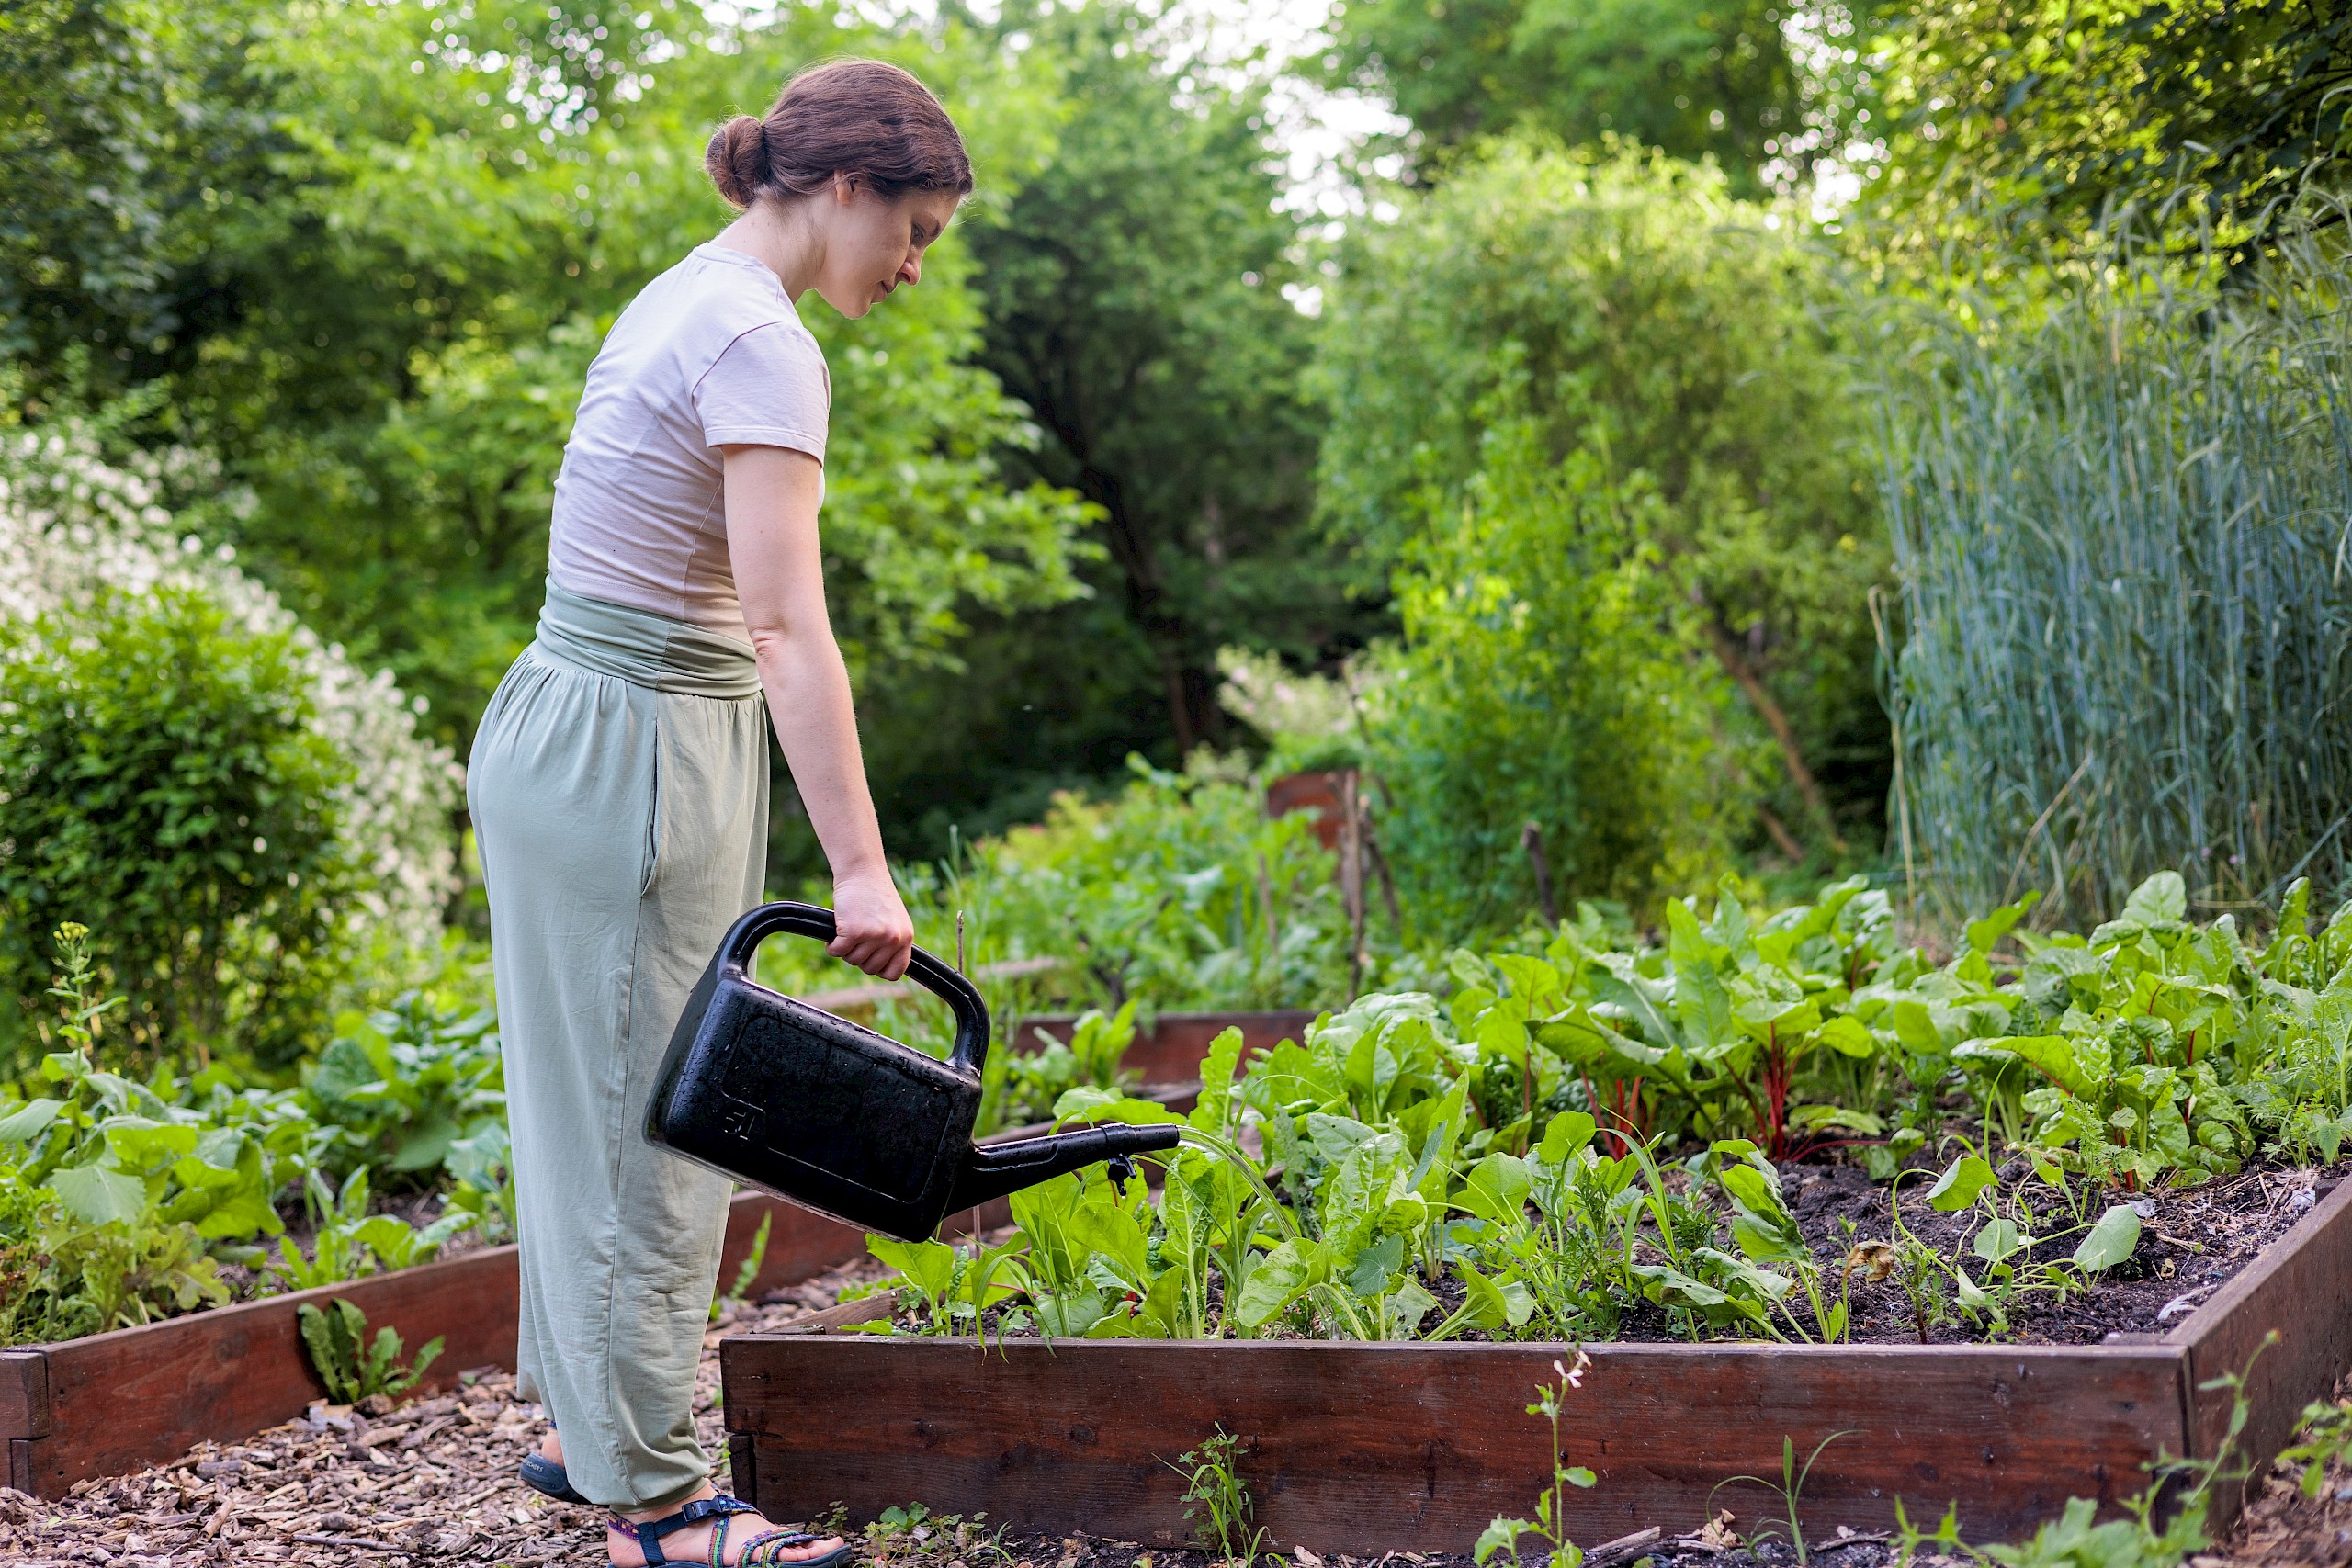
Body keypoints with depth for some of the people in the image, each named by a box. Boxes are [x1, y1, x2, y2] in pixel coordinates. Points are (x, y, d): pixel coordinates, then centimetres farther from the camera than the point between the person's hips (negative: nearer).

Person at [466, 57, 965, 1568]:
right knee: (646, 1119, -2)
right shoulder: (762, 341, -17)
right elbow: (788, 630, -25)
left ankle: (589, 1424, 28)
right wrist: (861, 868, -27)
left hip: (590, 734, 10)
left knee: (620, 1105, 16)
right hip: (634, 754, -10)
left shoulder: (692, 298, 13)